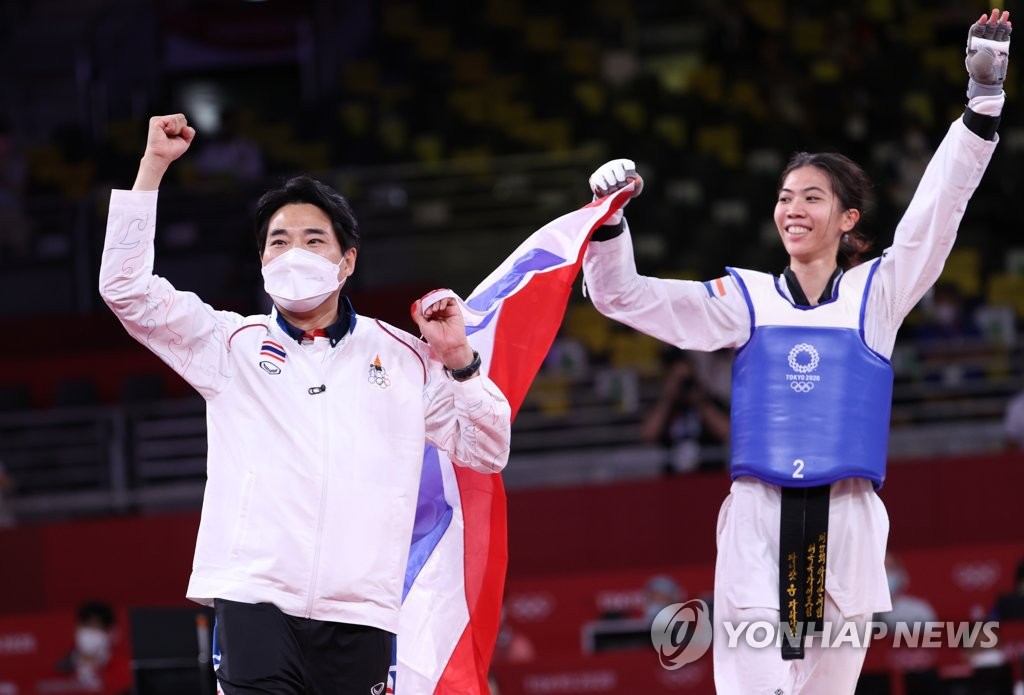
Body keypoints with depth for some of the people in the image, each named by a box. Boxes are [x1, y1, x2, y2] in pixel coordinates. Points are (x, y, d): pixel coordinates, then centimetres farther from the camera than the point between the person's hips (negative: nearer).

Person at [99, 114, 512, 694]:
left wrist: (460, 362, 4)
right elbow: (127, 288, 8)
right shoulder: (232, 346, 15)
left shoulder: (405, 359, 17)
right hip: (254, 601, -1)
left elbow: (486, 453, 19)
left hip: (360, 618, 1)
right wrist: (155, 164, 5)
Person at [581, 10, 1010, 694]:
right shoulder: (745, 299, 11)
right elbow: (622, 295, 10)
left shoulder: (877, 293, 10)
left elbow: (937, 210, -1)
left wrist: (984, 94, -10)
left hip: (846, 527, 0)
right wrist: (608, 219, -7)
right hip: (759, 518, 0)